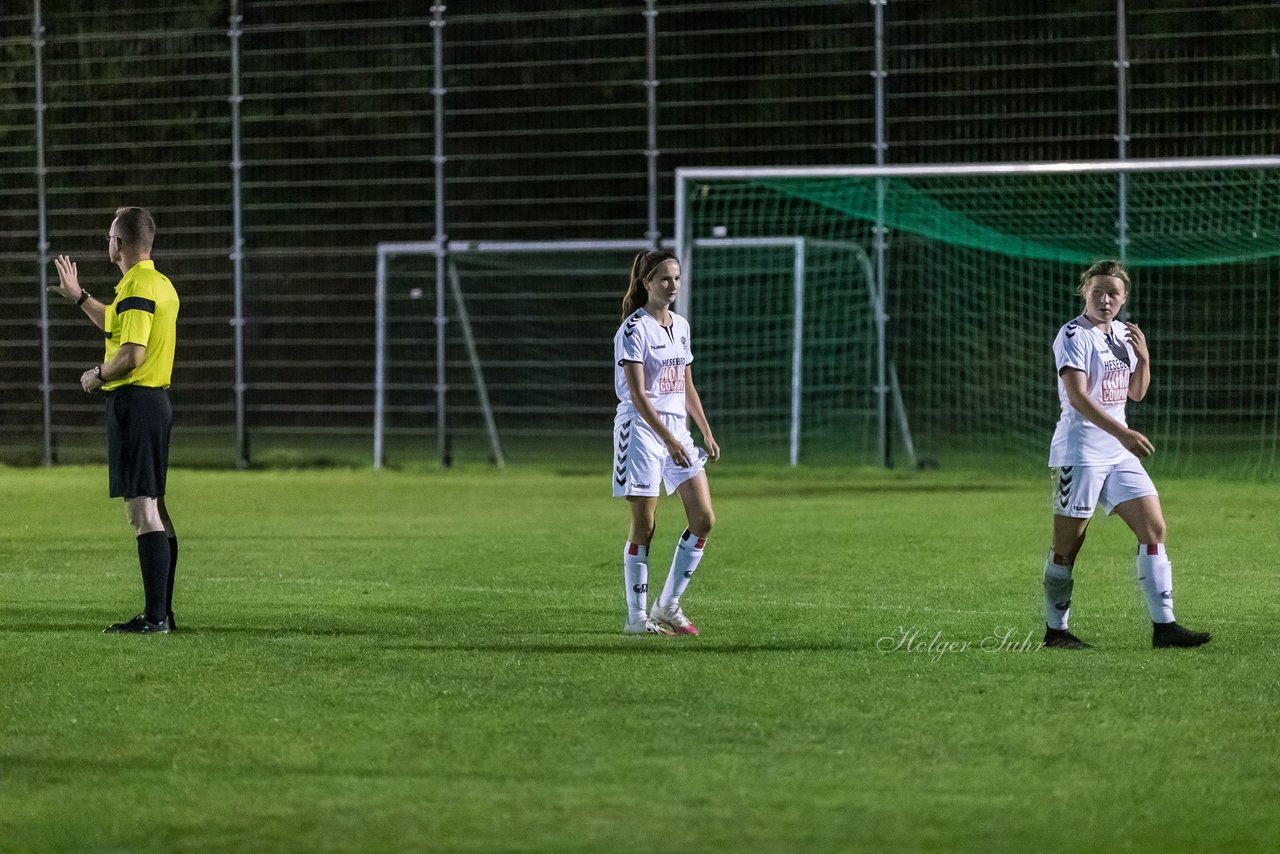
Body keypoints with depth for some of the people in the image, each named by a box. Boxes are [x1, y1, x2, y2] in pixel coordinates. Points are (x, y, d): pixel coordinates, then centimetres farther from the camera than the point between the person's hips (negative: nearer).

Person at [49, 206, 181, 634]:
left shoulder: (137, 288, -16)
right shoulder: (161, 284, 15)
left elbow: (132, 354, -24)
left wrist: (98, 375, -7)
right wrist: (79, 297, 42)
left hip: (133, 402, -10)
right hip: (156, 401, 10)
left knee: (142, 509, -11)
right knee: (154, 509, 13)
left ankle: (155, 617, -14)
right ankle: (162, 611, 16)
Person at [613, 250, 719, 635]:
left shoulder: (681, 326, 13)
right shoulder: (635, 329, -11)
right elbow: (637, 394, -17)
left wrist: (706, 432, 13)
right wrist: (669, 440, -23)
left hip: (677, 429, 7)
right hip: (642, 429, -7)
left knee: (703, 519, 0)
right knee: (643, 526, -5)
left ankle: (668, 605, 10)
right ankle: (636, 616, 3)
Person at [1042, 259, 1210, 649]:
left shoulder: (1122, 334, 13)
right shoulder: (1075, 335, -11)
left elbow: (1136, 393, 22)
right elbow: (1077, 397, -23)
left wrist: (1143, 358, 5)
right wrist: (1122, 433, -31)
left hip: (1118, 452, 8)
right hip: (1080, 452, -8)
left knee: (1154, 529, -1)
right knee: (1067, 544, -2)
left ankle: (1163, 625, 0)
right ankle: (1055, 630, 8)